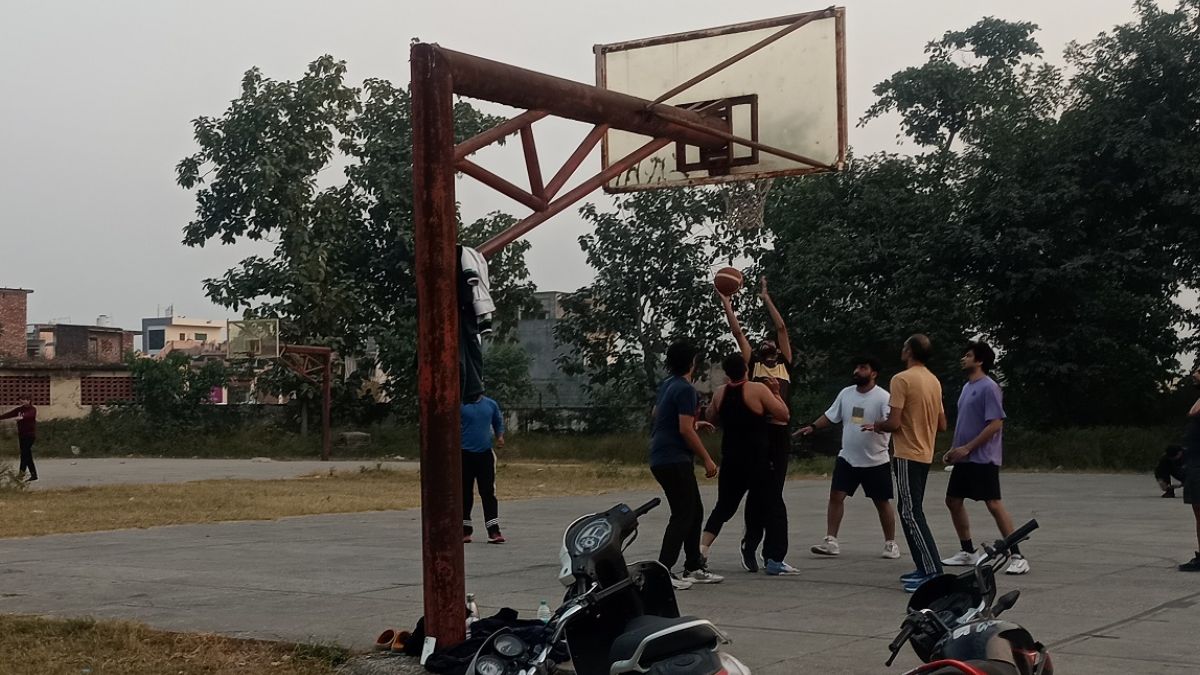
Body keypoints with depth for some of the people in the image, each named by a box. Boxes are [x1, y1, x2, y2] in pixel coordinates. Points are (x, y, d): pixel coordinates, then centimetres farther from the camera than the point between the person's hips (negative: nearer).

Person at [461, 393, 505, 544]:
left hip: (485, 453, 2)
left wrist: (500, 436, 5)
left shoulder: (491, 405, 8)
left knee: (488, 492, -3)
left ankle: (493, 531, -5)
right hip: (465, 454, -2)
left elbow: (498, 421, 22)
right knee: (465, 493, 6)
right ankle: (465, 530, 17)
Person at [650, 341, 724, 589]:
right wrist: (707, 459, -13)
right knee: (683, 514, -8)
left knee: (694, 510, 15)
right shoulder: (685, 390, -15)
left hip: (661, 458, 10)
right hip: (675, 459, -10)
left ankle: (694, 567, 20)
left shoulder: (666, 386, 14)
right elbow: (686, 430, -20)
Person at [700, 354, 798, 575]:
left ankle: (702, 547, 3)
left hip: (730, 460, 5)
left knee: (723, 507, 17)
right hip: (757, 461, -5)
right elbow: (783, 414, -9)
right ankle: (774, 560, 0)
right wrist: (776, 393, 4)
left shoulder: (719, 393, 4)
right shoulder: (758, 389, -11)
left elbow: (712, 420, 20)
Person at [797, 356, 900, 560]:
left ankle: (890, 543, 20)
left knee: (882, 502, 7)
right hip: (847, 458, 4)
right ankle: (831, 541, -2)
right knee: (836, 496, -5)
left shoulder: (883, 397, -13)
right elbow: (830, 416, 15)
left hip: (876, 461, -4)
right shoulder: (846, 393, 5)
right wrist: (813, 427, 2)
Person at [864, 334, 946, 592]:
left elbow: (894, 422, -19)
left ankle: (932, 572, -13)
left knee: (911, 513, -8)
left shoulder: (902, 379, -14)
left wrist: (876, 426, 0)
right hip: (925, 454, 9)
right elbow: (942, 425, 15)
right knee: (912, 512, 16)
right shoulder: (934, 382, 11)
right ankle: (924, 568, 16)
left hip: (907, 456, -8)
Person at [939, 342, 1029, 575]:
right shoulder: (967, 387, 14)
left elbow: (995, 425, -19)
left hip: (983, 458, -9)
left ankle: (1017, 557, -7)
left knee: (994, 504, -11)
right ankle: (968, 552, 22)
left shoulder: (989, 387, -13)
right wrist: (954, 450, 12)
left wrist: (967, 448, -18)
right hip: (964, 459, 9)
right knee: (953, 501, 11)